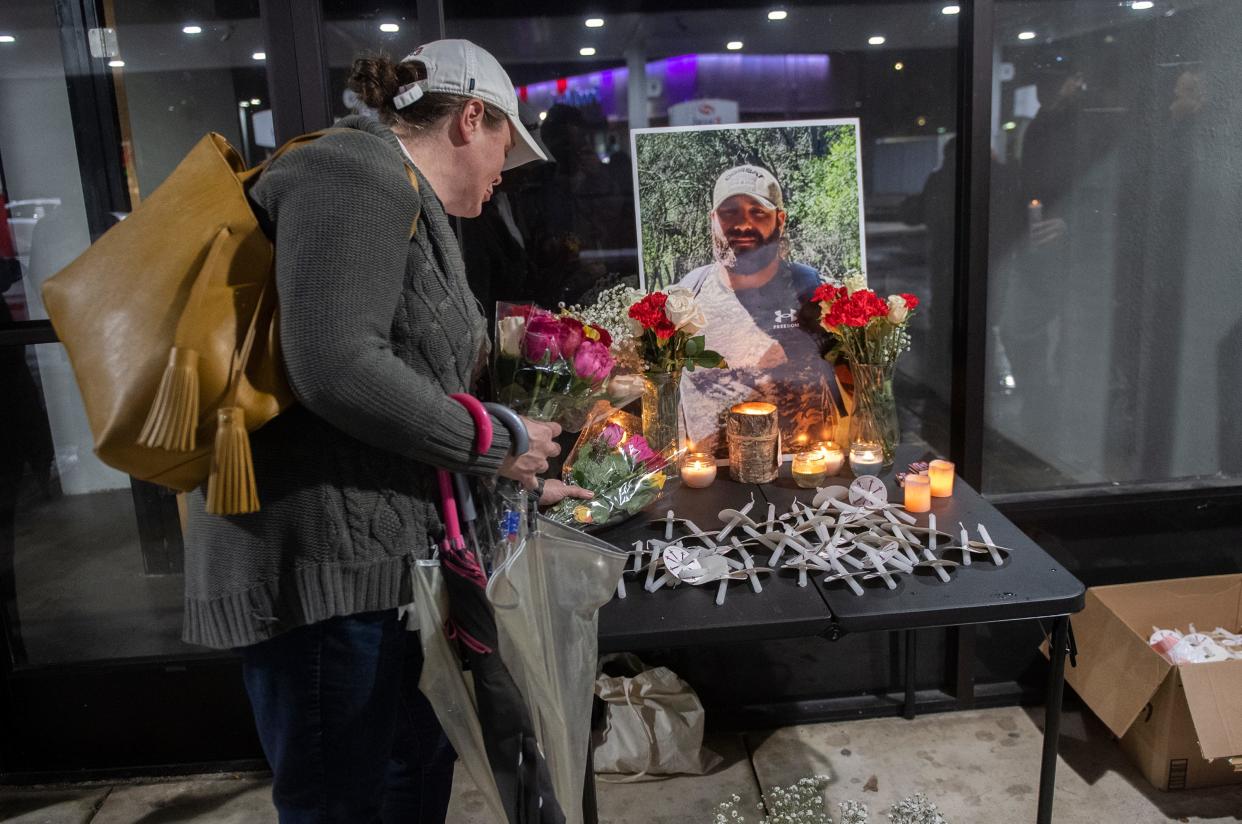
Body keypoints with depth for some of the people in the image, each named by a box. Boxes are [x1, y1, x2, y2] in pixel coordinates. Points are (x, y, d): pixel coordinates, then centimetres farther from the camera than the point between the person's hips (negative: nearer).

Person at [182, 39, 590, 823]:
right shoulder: (357, 175, -14)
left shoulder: (411, 205, 18)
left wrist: (519, 482, 25)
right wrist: (493, 442, -14)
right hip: (320, 555, -10)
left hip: (379, 549, 10)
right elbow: (337, 370, -27)